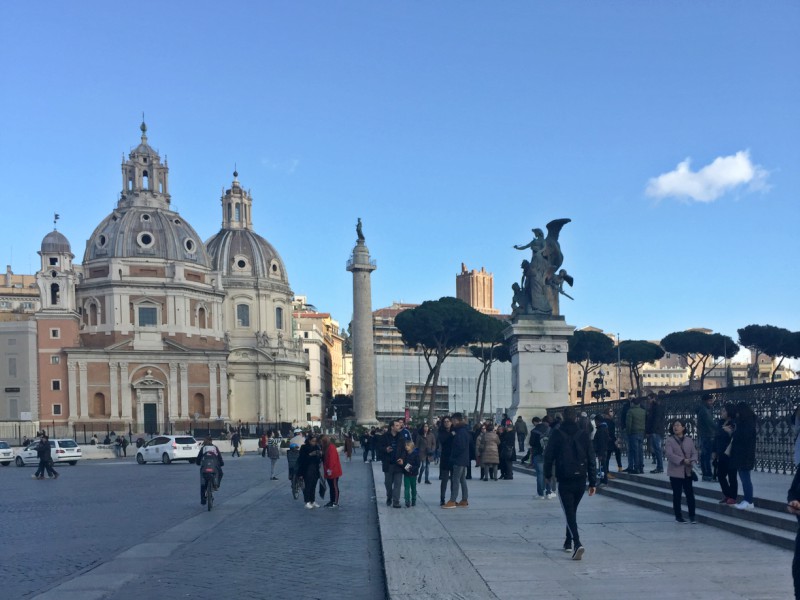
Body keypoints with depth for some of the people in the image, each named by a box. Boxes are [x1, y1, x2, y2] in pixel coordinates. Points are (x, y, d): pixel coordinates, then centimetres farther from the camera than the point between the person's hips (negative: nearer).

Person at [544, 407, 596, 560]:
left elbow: (549, 456, -3)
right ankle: (569, 543, 29)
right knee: (572, 511, 21)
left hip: (564, 481, -4)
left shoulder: (557, 434, -5)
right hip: (580, 481, 4)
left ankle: (577, 544, -24)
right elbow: (591, 460, 4)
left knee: (569, 513, -5)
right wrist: (593, 482, 7)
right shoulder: (583, 435, 3)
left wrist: (547, 474, 11)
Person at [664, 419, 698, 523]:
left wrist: (692, 461, -17)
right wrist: (682, 460, -22)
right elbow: (670, 454, -13)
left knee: (690, 494, 0)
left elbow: (694, 453, 4)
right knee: (677, 495, 5)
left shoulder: (689, 440, 8)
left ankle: (692, 516, 7)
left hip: (687, 471, 2)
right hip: (675, 471, -2)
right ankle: (678, 516, 14)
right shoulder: (670, 440, -2)